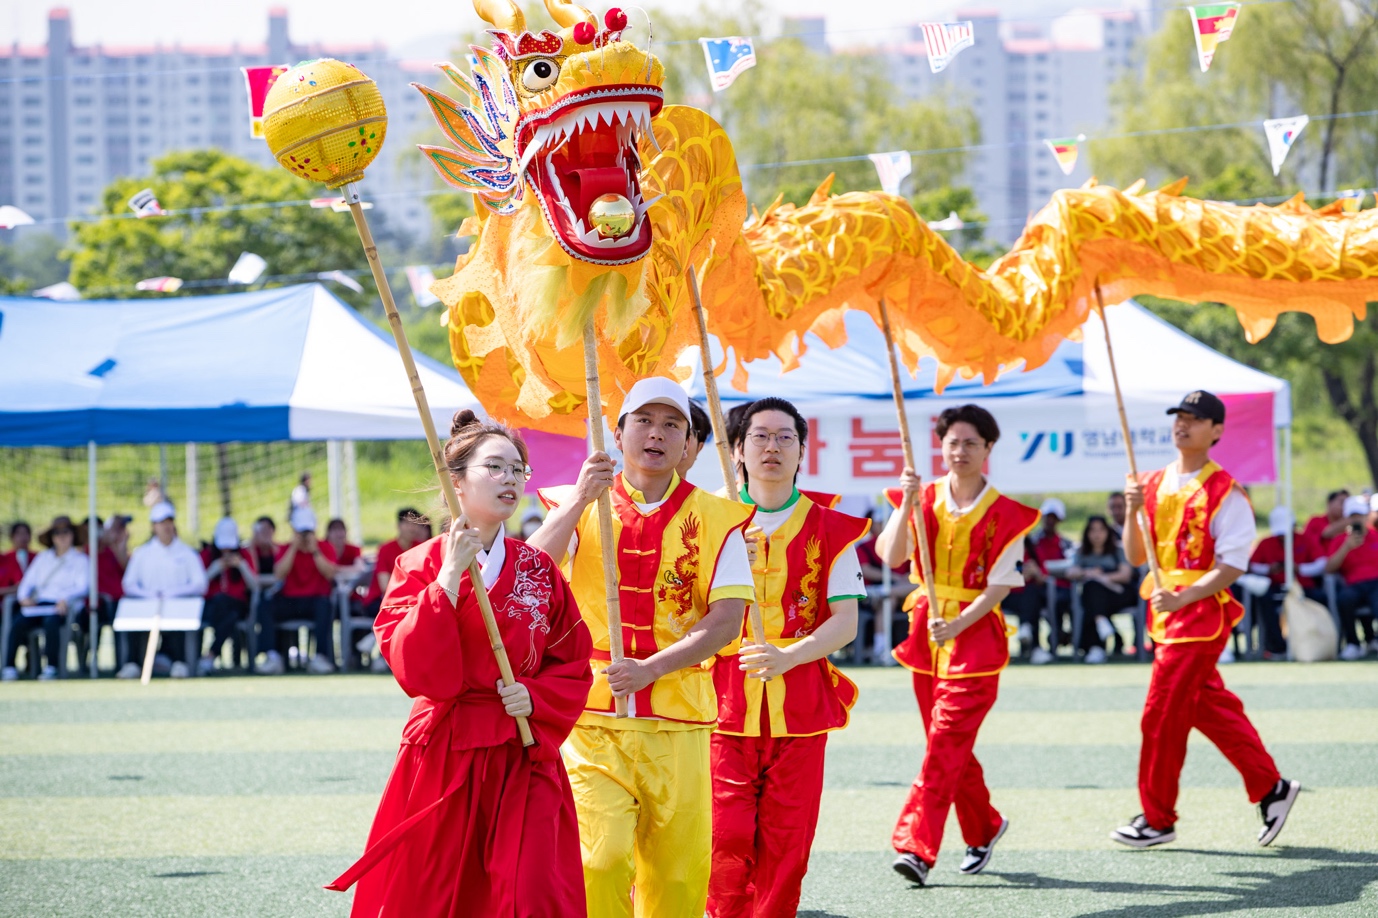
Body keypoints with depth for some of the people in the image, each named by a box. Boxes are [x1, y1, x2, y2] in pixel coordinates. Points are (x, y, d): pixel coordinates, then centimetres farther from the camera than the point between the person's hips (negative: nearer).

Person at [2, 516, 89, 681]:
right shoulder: (42, 558, 25)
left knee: (51, 621, -38)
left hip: (63, 606, -3)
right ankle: (9, 667, -31)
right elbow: (28, 581, 19)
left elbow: (82, 587, 0)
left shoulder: (80, 560, 13)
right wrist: (24, 597, -4)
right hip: (39, 604, 3)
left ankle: (51, 667, -37)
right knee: (18, 623, -28)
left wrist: (66, 600, -20)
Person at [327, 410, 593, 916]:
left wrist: (535, 696, -8)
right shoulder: (420, 567, 0)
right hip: (443, 756, -1)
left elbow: (574, 664, 11)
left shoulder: (539, 570, 7)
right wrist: (449, 577, -17)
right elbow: (416, 670, -14)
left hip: (522, 759, 2)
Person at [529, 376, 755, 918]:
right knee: (599, 859, -16)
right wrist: (579, 502, -21)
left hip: (678, 722, 1)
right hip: (591, 719, -1)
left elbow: (727, 620, -3)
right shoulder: (579, 505, 7)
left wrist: (650, 668, -15)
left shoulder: (714, 518, 6)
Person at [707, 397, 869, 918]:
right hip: (723, 702, 0)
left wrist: (789, 655, -17)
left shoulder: (830, 530, 6)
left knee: (786, 844, 0)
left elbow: (845, 621, 0)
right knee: (727, 838, -8)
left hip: (800, 707, 1)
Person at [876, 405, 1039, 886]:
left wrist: (956, 626, -21)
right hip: (925, 632, 4)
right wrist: (907, 506, -22)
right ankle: (984, 828, 31)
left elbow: (998, 587, -9)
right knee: (950, 747, 12)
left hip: (975, 634, -4)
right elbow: (891, 556, -10)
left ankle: (916, 847, -18)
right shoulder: (923, 500, 4)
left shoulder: (1005, 516, -4)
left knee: (945, 745, -13)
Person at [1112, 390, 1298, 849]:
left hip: (1202, 612, -7)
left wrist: (1180, 599, -24)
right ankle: (1270, 788, 22)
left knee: (1161, 715, -6)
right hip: (1166, 612, 7)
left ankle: (1157, 818, 4)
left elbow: (1231, 565, -14)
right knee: (1211, 708, 11)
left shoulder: (1225, 492, -10)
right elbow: (1135, 556, 10)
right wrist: (1133, 512, -8)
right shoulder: (1155, 484, 11)